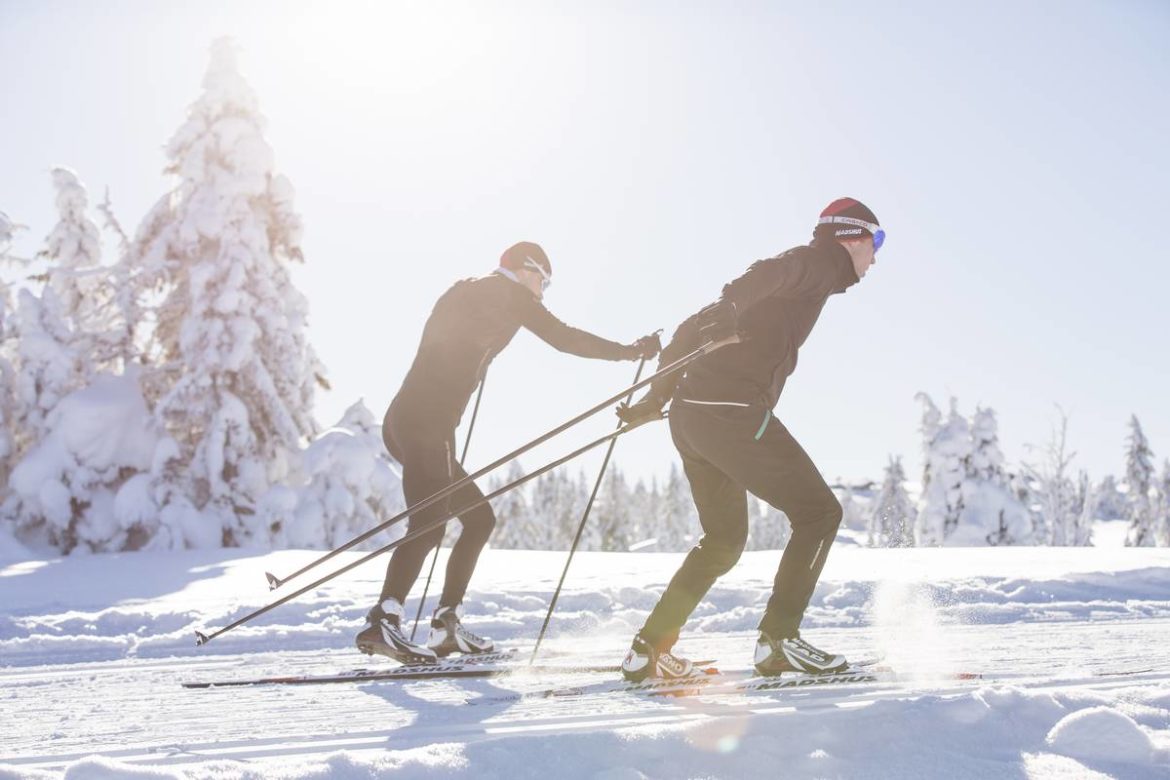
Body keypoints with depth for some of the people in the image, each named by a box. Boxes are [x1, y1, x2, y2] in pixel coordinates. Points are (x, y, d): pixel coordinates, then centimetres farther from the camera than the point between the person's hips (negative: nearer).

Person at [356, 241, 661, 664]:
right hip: (426, 425, -9)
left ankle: (446, 625, 10)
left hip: (404, 422, 9)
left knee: (479, 518, 12)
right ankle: (383, 621, -30)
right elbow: (563, 338, -3)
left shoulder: (465, 293, 25)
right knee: (428, 526, -18)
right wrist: (628, 351, 3)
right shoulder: (509, 293, 2)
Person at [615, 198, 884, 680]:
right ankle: (778, 640, -2)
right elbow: (760, 277, -22)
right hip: (734, 412, -9)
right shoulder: (818, 265, 3)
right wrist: (730, 317, -40)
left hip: (691, 416, 9)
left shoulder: (798, 271, 28)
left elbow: (697, 325, 25)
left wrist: (657, 396, 22)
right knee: (819, 513, 1)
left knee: (724, 541, 18)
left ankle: (648, 649, 16)